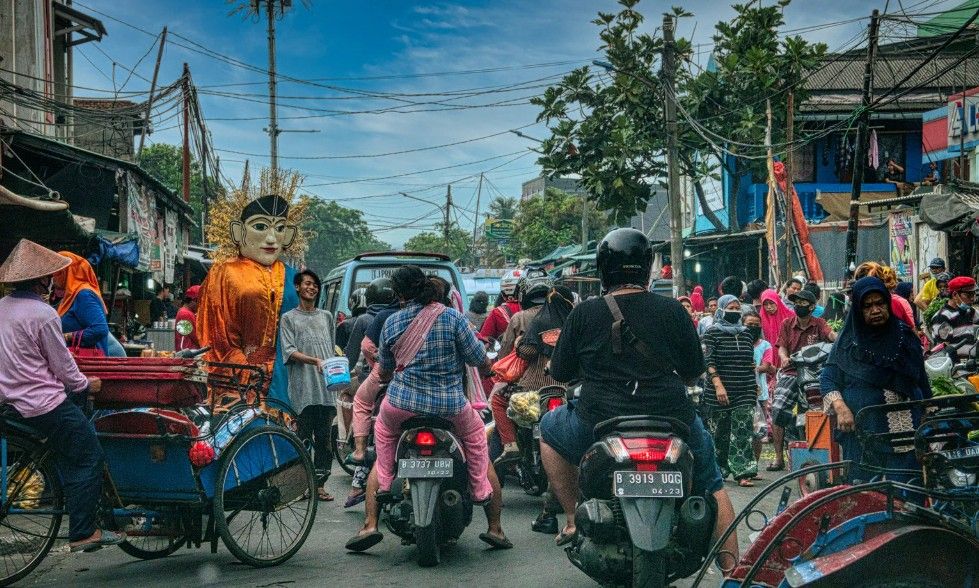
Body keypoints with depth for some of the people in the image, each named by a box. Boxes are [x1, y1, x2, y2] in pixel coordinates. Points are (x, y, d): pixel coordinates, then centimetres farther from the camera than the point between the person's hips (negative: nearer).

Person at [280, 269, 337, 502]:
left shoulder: (326, 316, 21)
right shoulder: (289, 318, 8)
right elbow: (290, 351, -4)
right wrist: (315, 361, -17)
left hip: (326, 387, 4)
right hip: (302, 389, -3)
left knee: (324, 438, 1)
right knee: (303, 437, -5)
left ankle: (319, 484, 5)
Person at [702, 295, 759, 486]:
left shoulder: (746, 332, 13)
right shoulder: (712, 333, -1)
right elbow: (709, 362, -9)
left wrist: (755, 386, 19)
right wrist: (718, 385, -20)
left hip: (745, 392, 3)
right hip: (720, 392, -3)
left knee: (742, 433, -6)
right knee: (719, 433, 4)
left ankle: (743, 473, -9)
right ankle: (716, 471, 17)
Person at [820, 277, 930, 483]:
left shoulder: (905, 336, 11)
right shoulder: (849, 342, 5)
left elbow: (922, 381, 16)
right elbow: (827, 379, 4)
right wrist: (840, 408, -13)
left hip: (907, 429, 2)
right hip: (863, 431, -2)